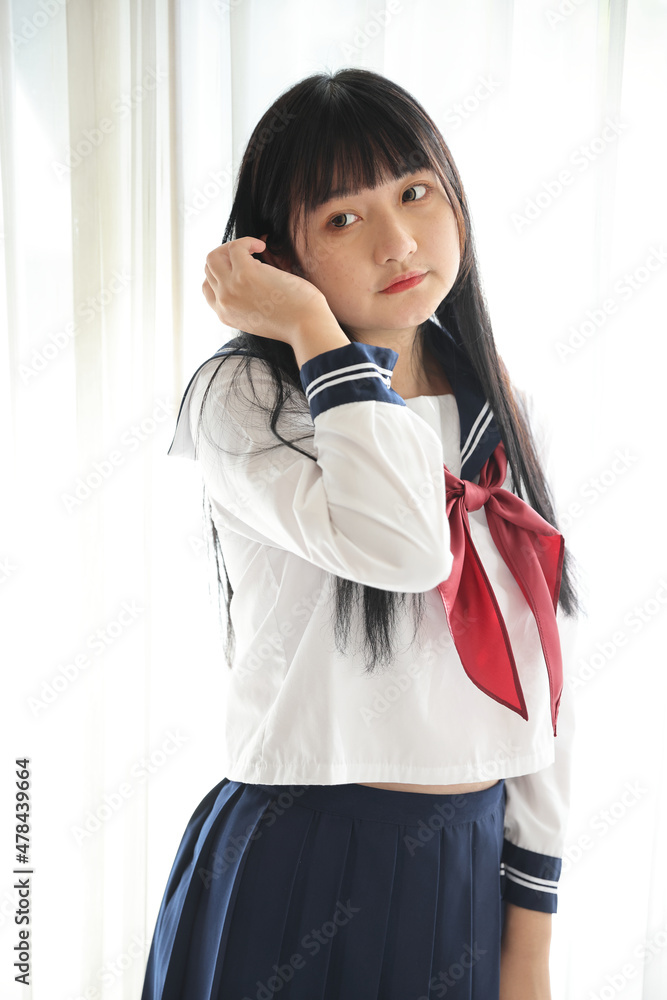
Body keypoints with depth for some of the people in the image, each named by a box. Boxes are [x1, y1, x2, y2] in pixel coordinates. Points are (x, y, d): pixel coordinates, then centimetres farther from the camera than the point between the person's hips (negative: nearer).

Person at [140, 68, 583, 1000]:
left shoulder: (509, 421, 2)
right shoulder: (242, 397, -13)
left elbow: (542, 680, 4)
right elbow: (400, 545, -32)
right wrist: (316, 327, -21)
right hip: (303, 874, -4)